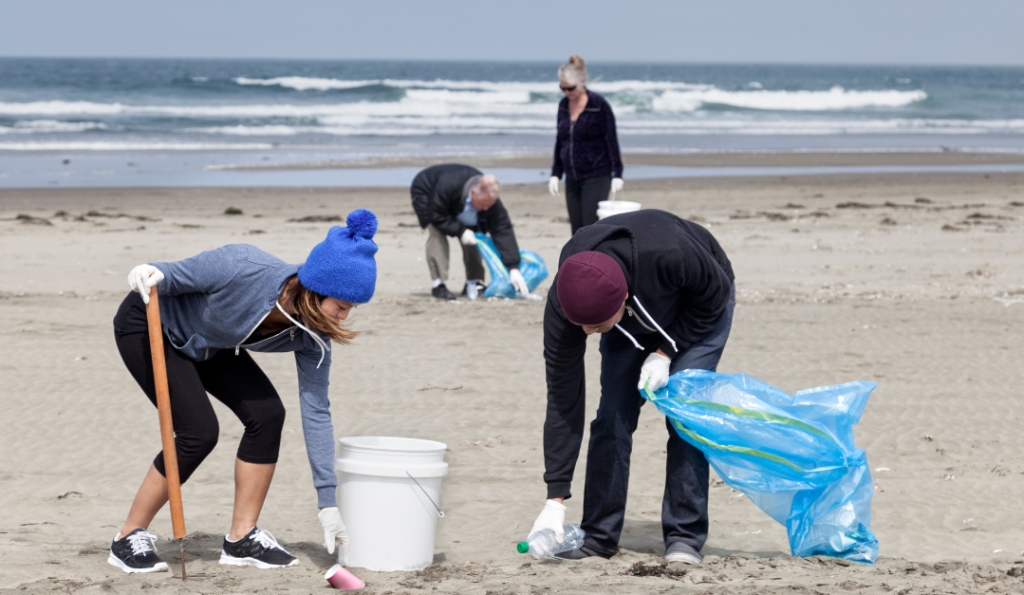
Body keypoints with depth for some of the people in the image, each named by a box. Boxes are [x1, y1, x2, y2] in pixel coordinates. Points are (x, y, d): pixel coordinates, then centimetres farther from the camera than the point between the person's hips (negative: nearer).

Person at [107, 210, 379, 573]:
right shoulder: (241, 269, -38)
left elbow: (316, 412, -14)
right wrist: (152, 274, -47)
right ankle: (129, 539, -5)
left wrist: (327, 502, -13)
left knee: (267, 414, -10)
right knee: (199, 431, -19)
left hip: (207, 346, 6)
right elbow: (177, 276, -21)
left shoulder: (312, 336, -20)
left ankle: (241, 538, 3)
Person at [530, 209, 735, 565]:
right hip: (635, 321, 3)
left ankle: (685, 536, -9)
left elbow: (715, 293, -22)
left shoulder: (668, 253, -46)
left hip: (700, 309, -3)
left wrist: (665, 352, -26)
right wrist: (555, 499, -27)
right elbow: (563, 399, -26)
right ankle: (599, 536, 0)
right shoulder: (564, 301, -34)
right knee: (613, 414, -10)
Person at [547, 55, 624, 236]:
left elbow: (612, 140, -7)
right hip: (572, 178, 6)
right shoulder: (563, 105, 8)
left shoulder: (599, 105, -9)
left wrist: (617, 174, -10)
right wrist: (555, 174, 13)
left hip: (596, 177, -6)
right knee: (577, 232, 4)